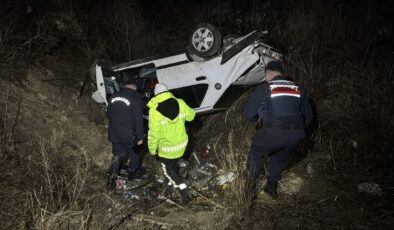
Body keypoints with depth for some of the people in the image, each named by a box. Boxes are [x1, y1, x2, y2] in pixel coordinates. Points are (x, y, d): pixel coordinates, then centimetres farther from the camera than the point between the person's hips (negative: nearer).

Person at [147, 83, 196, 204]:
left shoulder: (154, 110, -23)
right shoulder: (180, 103, -12)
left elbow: (154, 133, -19)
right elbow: (191, 116, 5)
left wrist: (152, 148, -4)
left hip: (166, 148, -5)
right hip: (182, 143, 5)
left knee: (167, 169, 15)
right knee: (174, 164, 30)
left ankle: (184, 193, 6)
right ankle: (174, 182, 51)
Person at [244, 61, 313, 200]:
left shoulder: (263, 88, 2)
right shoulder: (298, 89, 16)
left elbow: (249, 114, 4)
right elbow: (308, 115, 20)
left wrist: (259, 118, 25)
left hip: (272, 133, -4)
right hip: (296, 135, 4)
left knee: (255, 153, 21)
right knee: (278, 158, 30)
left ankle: (251, 189, 19)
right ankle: (272, 187, 38)